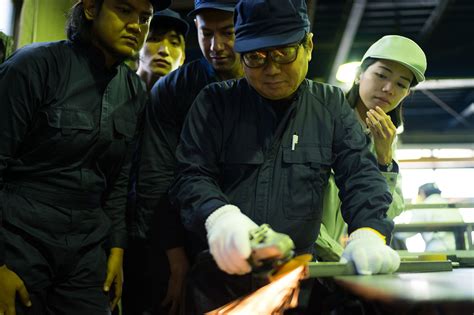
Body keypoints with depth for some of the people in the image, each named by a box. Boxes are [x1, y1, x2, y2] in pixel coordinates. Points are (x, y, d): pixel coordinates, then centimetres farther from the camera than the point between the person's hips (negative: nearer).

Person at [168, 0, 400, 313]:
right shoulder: (215, 102, -1)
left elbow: (361, 174, -1)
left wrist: (369, 232, -23)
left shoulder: (332, 105, 5)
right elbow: (191, 176, -6)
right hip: (219, 277, -1)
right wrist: (218, 215, -29)